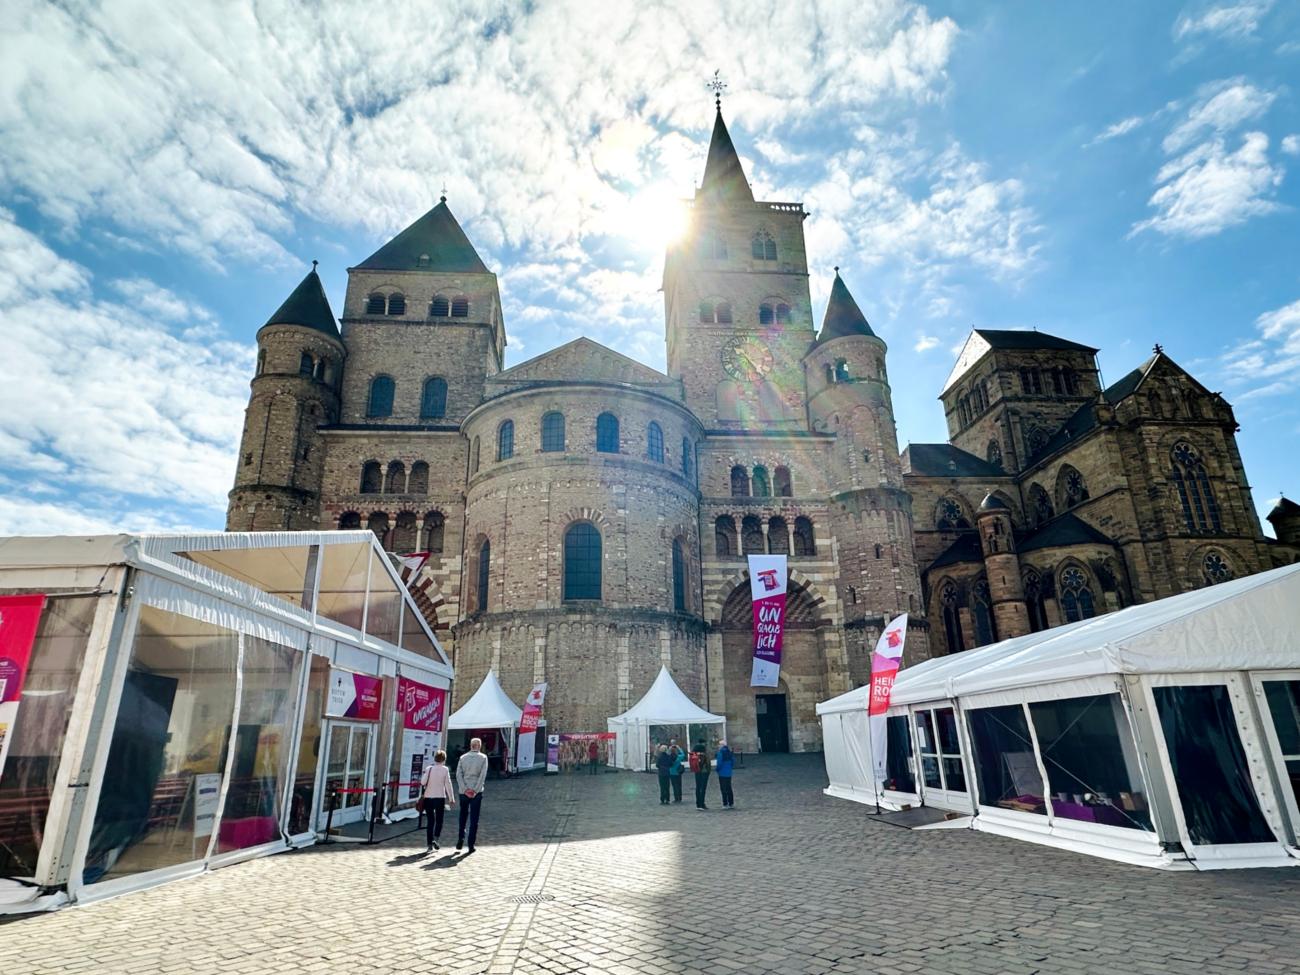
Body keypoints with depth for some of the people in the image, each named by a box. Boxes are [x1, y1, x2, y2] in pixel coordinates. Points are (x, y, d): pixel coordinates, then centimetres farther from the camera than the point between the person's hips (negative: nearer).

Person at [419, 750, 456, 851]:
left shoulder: (428, 769, 0)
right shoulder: (445, 770, -4)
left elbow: (423, 782, -6)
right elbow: (448, 785, -5)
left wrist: (422, 795, 10)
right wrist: (452, 799, 0)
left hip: (428, 798, 2)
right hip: (440, 797, -2)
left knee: (430, 821, 10)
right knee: (439, 820, 11)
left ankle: (430, 844, 10)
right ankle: (435, 838, -9)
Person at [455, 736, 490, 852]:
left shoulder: (463, 757, 4)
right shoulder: (483, 757, -3)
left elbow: (458, 774, -3)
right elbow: (483, 775, -11)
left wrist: (465, 789, -7)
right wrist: (475, 790, -10)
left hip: (464, 792, 2)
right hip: (476, 792, -2)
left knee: (463, 816, 20)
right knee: (474, 819, 4)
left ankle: (460, 839, 12)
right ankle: (471, 845, 3)